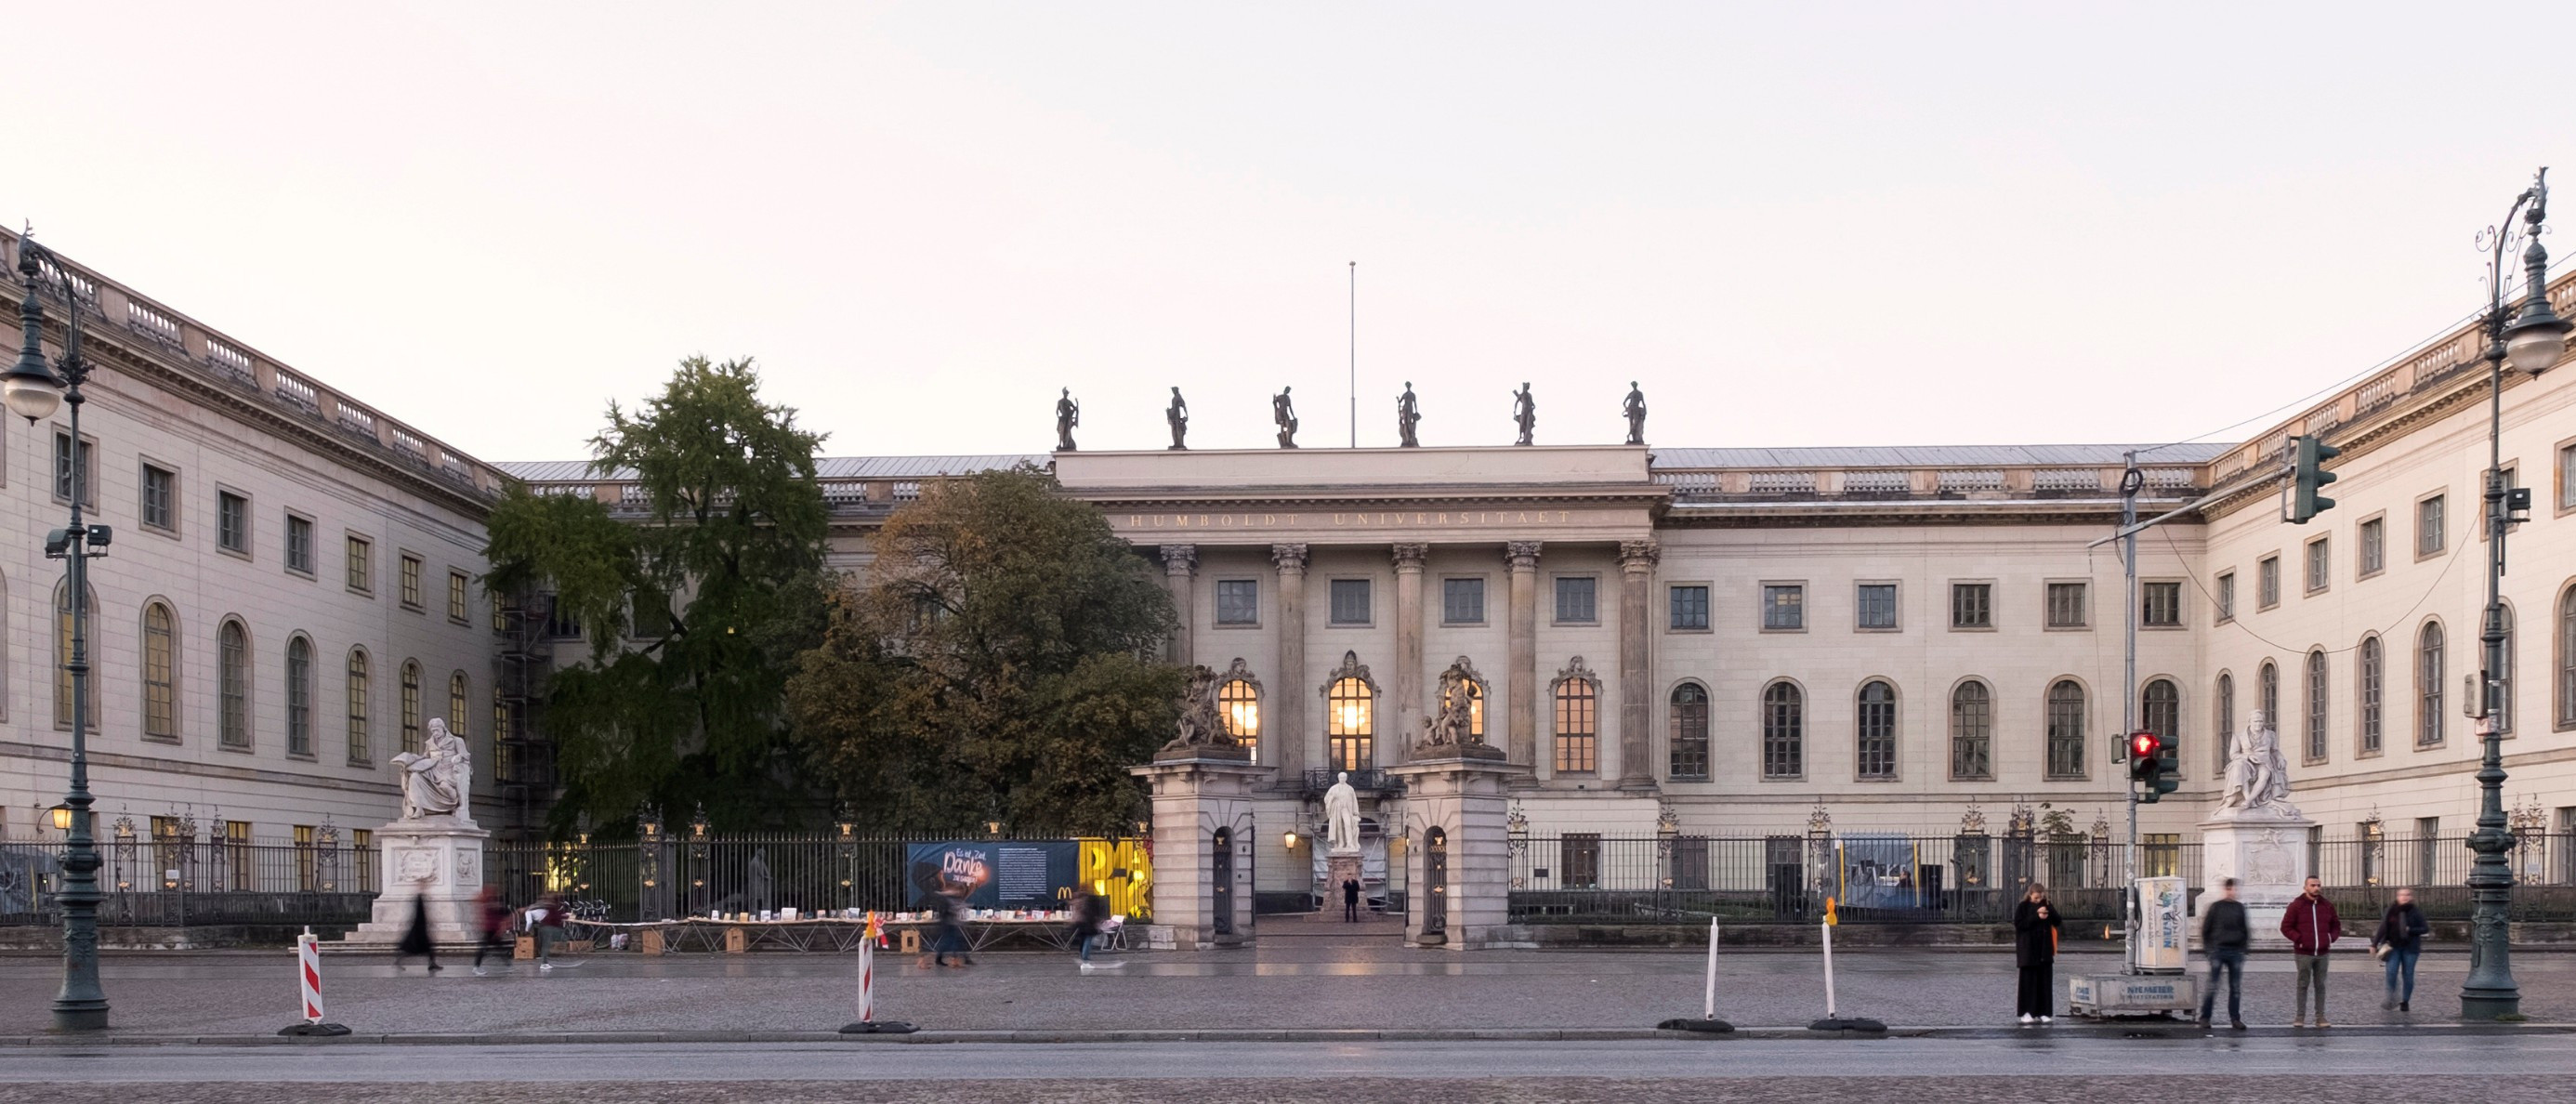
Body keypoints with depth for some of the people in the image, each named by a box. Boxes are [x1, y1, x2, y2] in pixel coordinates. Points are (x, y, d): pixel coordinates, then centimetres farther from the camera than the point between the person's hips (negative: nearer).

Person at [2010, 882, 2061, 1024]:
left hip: (2044, 950, 3)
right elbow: (2019, 924, -12)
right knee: (2029, 981, -2)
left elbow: (2057, 921, 3)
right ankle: (2027, 1012, 1)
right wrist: (2036, 916, -18)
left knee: (2045, 981, 2)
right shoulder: (2022, 907, -1)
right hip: (2028, 950, -3)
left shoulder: (2047, 906, 9)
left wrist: (2049, 910, -14)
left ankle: (2044, 1012, 5)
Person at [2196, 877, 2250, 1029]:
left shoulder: (2239, 907, 10)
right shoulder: (2215, 907, 2)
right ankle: (2204, 1017, 0)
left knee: (2236, 987, 4)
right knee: (2212, 985, -5)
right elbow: (2205, 928, 3)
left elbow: (2245, 929, 17)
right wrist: (2208, 947, -2)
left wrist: (2244, 946, 7)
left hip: (2236, 951, 3)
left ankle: (2235, 1018, 10)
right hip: (2218, 950, -3)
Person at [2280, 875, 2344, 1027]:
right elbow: (2285, 927, -2)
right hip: (2303, 953, -3)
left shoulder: (2327, 906, 9)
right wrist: (2299, 939, -12)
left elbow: (2336, 925, 20)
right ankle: (2300, 1017, 5)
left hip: (2322, 953, 3)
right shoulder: (2296, 906, -3)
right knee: (2303, 985, 0)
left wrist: (2331, 938, 3)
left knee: (2320, 986, 6)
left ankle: (2321, 1017, 9)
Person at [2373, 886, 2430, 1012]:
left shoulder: (2415, 912, -3)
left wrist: (2410, 930, -16)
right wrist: (2374, 944, 4)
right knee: (2391, 972, -11)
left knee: (2408, 975, 2)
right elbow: (2383, 928, 5)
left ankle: (2405, 1002, 11)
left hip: (2410, 947, -1)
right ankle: (2391, 996, 8)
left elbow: (2425, 928, -1)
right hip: (2393, 946, 1)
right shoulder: (2391, 911, 1)